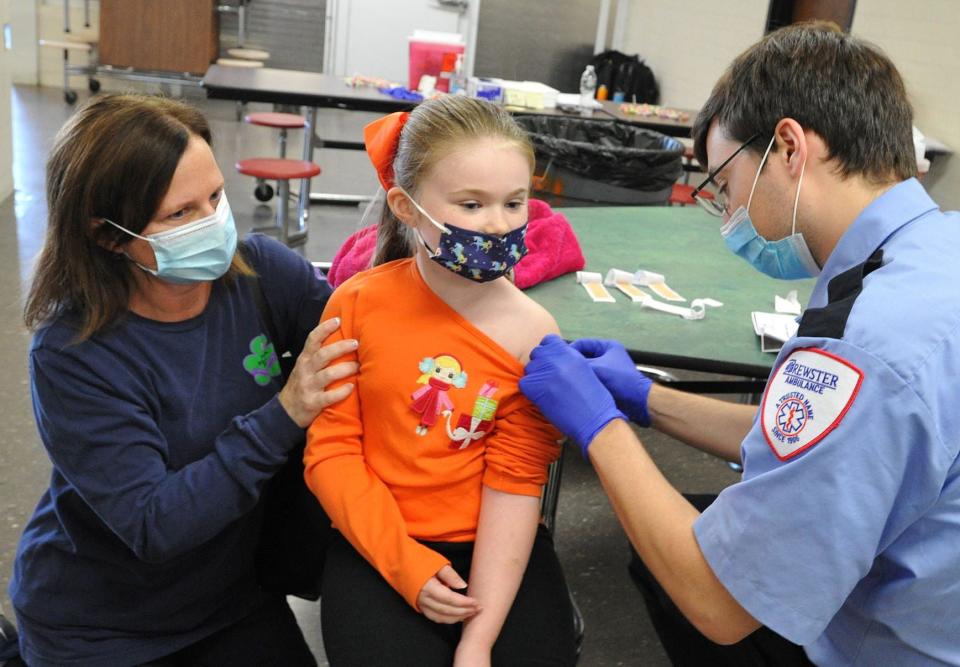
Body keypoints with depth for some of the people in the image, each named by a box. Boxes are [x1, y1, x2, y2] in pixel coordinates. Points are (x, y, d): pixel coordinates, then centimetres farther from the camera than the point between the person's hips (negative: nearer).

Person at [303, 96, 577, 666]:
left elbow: (515, 482, -11)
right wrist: (406, 565, -15)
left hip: (496, 545, 1)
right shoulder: (358, 304, -8)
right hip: (378, 543, 0)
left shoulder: (532, 331, -9)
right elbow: (331, 450, -6)